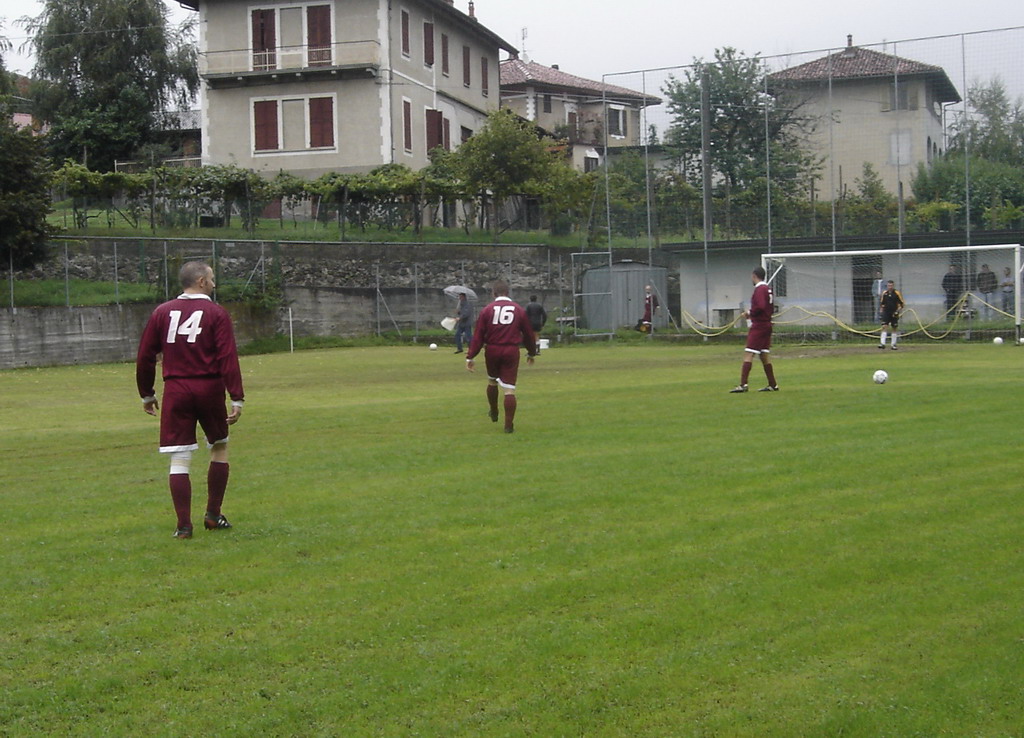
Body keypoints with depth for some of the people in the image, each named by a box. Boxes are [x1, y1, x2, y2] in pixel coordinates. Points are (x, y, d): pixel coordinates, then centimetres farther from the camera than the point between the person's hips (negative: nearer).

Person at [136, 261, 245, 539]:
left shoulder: (162, 313, 7)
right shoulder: (216, 313, -3)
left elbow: (145, 357, 8)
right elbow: (228, 358, -11)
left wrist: (147, 394, 19)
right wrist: (237, 398, -11)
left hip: (175, 391, 2)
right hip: (210, 390, -2)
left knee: (179, 461, 1)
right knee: (219, 448, 18)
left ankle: (183, 525, -1)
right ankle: (213, 515, 20)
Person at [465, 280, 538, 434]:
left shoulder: (487, 310, 0)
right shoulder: (519, 310, 3)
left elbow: (478, 336, -5)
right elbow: (528, 334, 10)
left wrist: (470, 357, -3)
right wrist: (532, 353, 25)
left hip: (492, 351, 1)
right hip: (511, 352, -1)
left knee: (492, 382, 25)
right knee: (509, 389, -1)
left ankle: (493, 413, 41)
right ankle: (509, 425, -3)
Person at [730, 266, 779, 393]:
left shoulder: (759, 289, -13)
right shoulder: (767, 288, 16)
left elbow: (760, 306, -25)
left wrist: (749, 313, -10)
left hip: (758, 326, -10)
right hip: (766, 324, 10)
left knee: (748, 354, -12)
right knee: (765, 355, 13)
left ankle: (743, 385, -19)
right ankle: (773, 385, 15)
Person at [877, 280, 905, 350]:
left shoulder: (897, 293, -3)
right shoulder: (884, 293, 6)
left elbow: (901, 303, 1)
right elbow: (882, 303, 19)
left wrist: (898, 311, -10)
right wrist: (881, 310, 10)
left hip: (894, 314, -1)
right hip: (886, 313, 2)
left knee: (894, 328, 4)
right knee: (884, 327, -11)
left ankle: (894, 344, 11)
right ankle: (882, 343, -16)